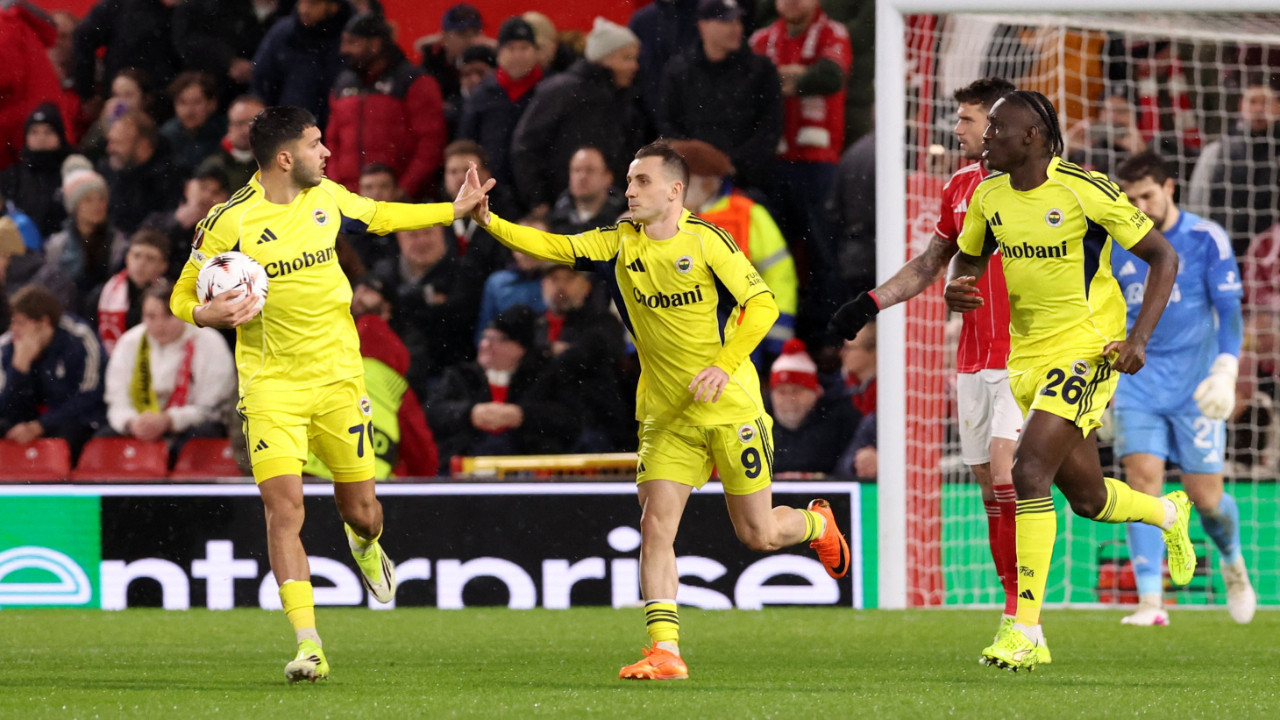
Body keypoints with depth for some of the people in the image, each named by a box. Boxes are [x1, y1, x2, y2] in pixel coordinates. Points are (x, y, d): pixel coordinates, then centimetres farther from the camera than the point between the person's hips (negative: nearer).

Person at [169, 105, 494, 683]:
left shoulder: (327, 197, 2)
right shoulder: (228, 221, -11)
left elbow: (378, 216, 25)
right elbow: (182, 297, -1)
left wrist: (455, 210, 23)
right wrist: (207, 314, -23)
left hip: (338, 375, 4)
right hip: (271, 383, -4)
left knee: (361, 512, 9)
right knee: (284, 509, -17)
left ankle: (365, 545, 48)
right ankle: (308, 644, -16)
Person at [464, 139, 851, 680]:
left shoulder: (705, 240, -10)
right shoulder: (619, 243, 2)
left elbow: (762, 303, -10)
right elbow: (553, 247, -5)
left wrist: (725, 366, -19)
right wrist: (488, 220, -19)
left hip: (730, 407, -4)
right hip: (665, 415, 4)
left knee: (757, 535, 4)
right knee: (655, 526, -10)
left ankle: (818, 524, 38)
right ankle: (665, 651, -11)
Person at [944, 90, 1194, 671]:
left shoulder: (1085, 190, -15)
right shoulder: (988, 197, 2)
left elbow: (1163, 257, -8)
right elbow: (968, 256, 21)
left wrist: (1139, 339, -16)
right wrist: (955, 289, -4)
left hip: (1085, 349, -7)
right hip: (1027, 355, 7)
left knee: (1029, 471, -21)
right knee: (1087, 498, 14)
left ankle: (1025, 628, -18)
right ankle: (1169, 514, 48)